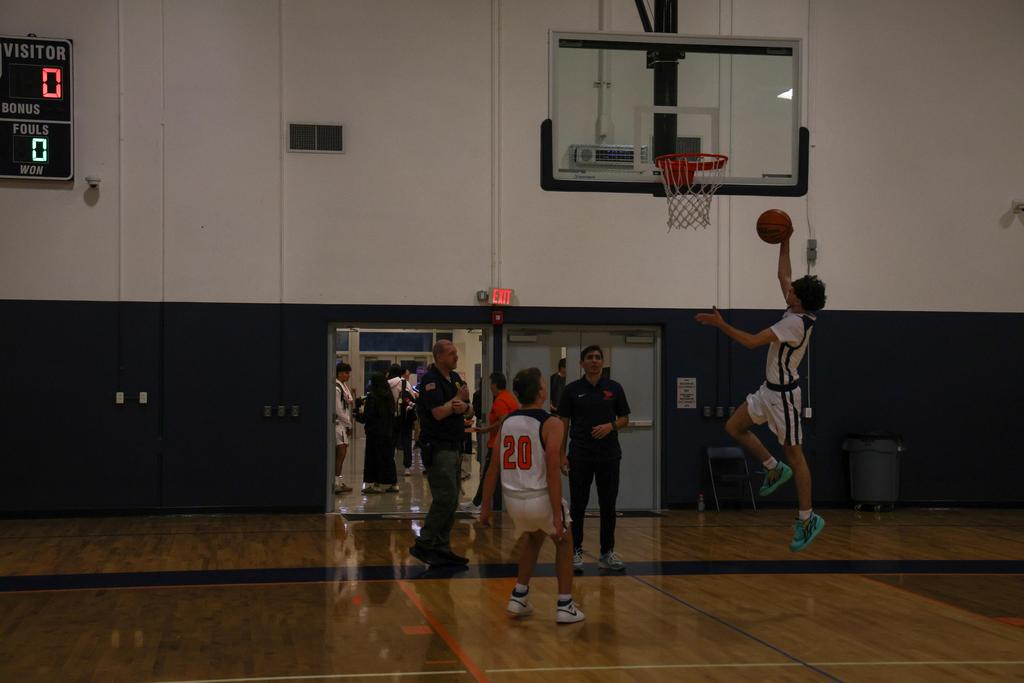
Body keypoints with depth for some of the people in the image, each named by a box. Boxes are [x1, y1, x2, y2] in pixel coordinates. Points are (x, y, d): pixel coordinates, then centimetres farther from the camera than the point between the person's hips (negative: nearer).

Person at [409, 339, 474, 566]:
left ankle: (441, 548, 15)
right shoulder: (430, 380, -12)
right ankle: (423, 545, -6)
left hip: (454, 448, 9)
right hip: (437, 448, -9)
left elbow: (470, 411, 15)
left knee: (451, 501, 10)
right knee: (445, 499, -13)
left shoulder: (455, 378, 15)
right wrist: (459, 398, -7)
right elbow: (438, 412, -23)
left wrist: (464, 407, -9)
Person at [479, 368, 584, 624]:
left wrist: (486, 507, 14)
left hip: (512, 499, 5)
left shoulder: (506, 422, 6)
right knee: (563, 542, 21)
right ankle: (565, 606, 17)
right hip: (540, 497, -5)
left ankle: (519, 597, 27)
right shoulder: (551, 424, -11)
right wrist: (557, 516, -16)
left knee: (533, 537, 33)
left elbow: (493, 468, 7)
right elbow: (552, 472, -17)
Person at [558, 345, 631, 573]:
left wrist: (611, 425, -12)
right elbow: (563, 423, 3)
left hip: (609, 455, 1)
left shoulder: (614, 388, 4)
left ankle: (607, 553, 14)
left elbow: (624, 418, 9)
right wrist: (561, 454, -3)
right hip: (580, 456, -1)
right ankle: (575, 552, 10)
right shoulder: (571, 390, 1)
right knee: (577, 505, 2)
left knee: (608, 505, 5)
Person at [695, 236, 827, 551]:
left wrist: (720, 324, -24)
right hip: (769, 389, 9)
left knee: (793, 453, -3)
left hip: (783, 394, -9)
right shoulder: (798, 313, 1)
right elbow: (783, 275, 15)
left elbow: (752, 341, -29)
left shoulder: (795, 323, -25)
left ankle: (807, 519, 4)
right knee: (734, 427, 11)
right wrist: (784, 243, 12)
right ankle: (774, 469, 22)